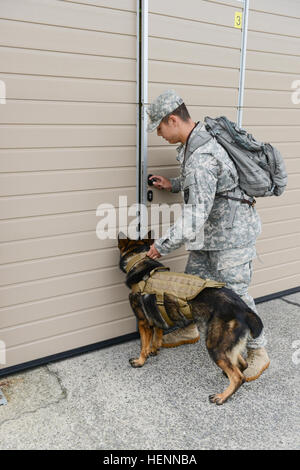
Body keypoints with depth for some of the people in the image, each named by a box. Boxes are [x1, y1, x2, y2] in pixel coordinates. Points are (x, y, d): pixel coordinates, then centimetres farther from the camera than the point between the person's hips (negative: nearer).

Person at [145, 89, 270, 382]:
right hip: (211, 230, 10)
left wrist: (162, 246, -21)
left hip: (231, 232, -10)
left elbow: (195, 216, -31)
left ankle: (258, 353, 19)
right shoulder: (194, 141, 3)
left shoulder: (201, 158, -30)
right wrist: (174, 185, 12)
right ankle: (189, 330, 40)